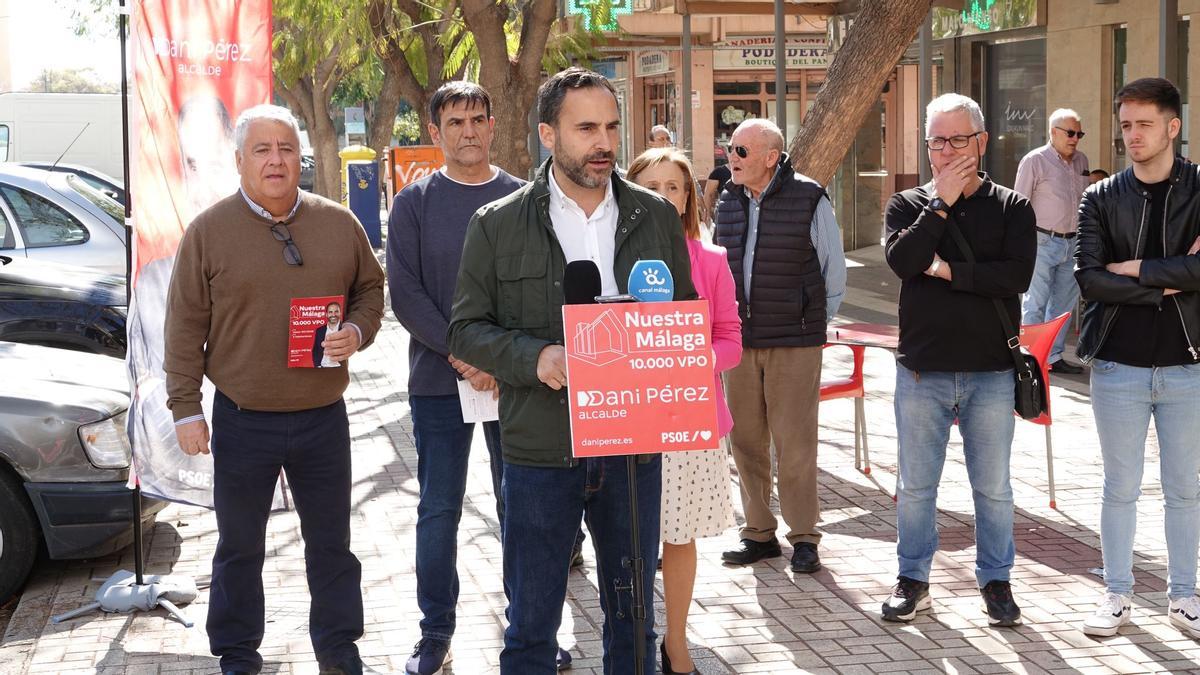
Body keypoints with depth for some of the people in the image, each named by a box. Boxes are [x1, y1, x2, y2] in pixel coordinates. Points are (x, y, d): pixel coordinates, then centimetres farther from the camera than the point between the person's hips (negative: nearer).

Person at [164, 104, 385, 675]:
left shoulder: (339, 224, 3)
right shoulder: (209, 231, -4)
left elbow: (370, 288, 14)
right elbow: (185, 329, -2)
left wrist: (358, 331, -7)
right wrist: (185, 408, -4)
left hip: (323, 415, 2)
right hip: (242, 421, -2)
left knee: (331, 542, 12)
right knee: (239, 547, 11)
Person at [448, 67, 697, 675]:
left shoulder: (655, 217, 6)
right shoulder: (497, 225, -2)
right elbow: (467, 328, -1)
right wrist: (534, 357, -19)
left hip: (634, 447, 3)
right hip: (539, 450, -2)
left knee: (633, 614, 15)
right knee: (531, 624, 7)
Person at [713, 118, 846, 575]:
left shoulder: (809, 199, -6)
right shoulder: (727, 203, 8)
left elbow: (834, 270, 2)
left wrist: (814, 322, 4)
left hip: (794, 343, -5)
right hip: (739, 341, 5)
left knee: (795, 445, -3)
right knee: (746, 441, 8)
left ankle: (804, 537, 9)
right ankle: (759, 533, 19)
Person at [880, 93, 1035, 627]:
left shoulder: (1011, 207, 1)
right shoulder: (908, 205, 4)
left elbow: (1018, 275, -15)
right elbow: (901, 260, -16)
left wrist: (948, 270, -14)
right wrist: (941, 203, -15)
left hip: (990, 372, -1)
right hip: (921, 370, 1)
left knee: (993, 487, 9)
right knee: (915, 485, 9)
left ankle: (995, 579, 24)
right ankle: (913, 579, 23)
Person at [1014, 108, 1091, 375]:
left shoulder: (1081, 161, 11)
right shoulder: (1034, 161, -8)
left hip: (1072, 243, 7)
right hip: (1043, 242, -7)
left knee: (1064, 303, 11)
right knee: (1035, 304, -5)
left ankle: (1054, 355, 20)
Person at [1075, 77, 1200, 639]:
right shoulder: (1101, 199, 2)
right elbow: (1088, 276, -10)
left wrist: (1135, 268, -14)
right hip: (1118, 365, 0)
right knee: (1121, 487, 9)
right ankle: (1117, 594, 20)